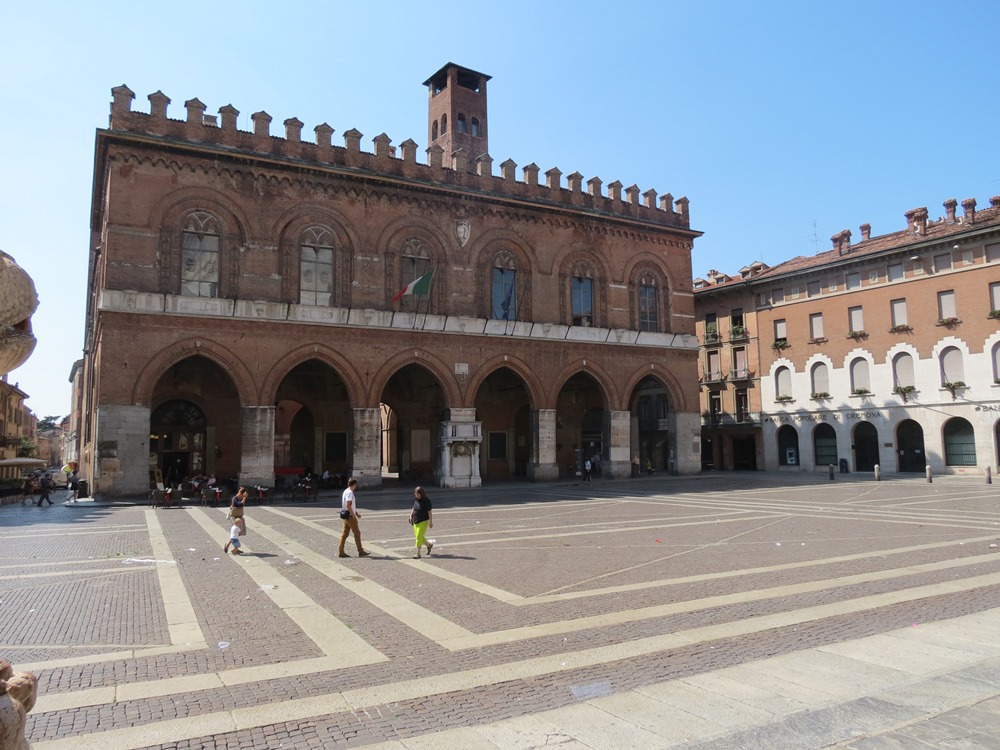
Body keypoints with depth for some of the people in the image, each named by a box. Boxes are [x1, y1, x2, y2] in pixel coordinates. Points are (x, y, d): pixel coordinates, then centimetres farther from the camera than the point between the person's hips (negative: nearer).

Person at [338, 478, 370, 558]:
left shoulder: (346, 491, 14)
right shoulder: (350, 492, -17)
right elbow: (348, 505, -25)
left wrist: (356, 513, 25)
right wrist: (353, 515, -19)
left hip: (346, 515, 9)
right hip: (350, 516, -9)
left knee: (344, 533, 9)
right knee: (357, 533, -1)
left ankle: (341, 552, 10)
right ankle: (361, 552, 4)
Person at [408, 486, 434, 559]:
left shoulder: (426, 500, -14)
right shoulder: (415, 500, 4)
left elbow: (429, 512, -13)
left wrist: (431, 522, -14)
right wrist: (411, 516, 11)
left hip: (423, 521, -7)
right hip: (416, 521, 7)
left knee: (419, 536, -11)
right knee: (417, 537, 12)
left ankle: (418, 553, -2)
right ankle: (429, 545, 35)